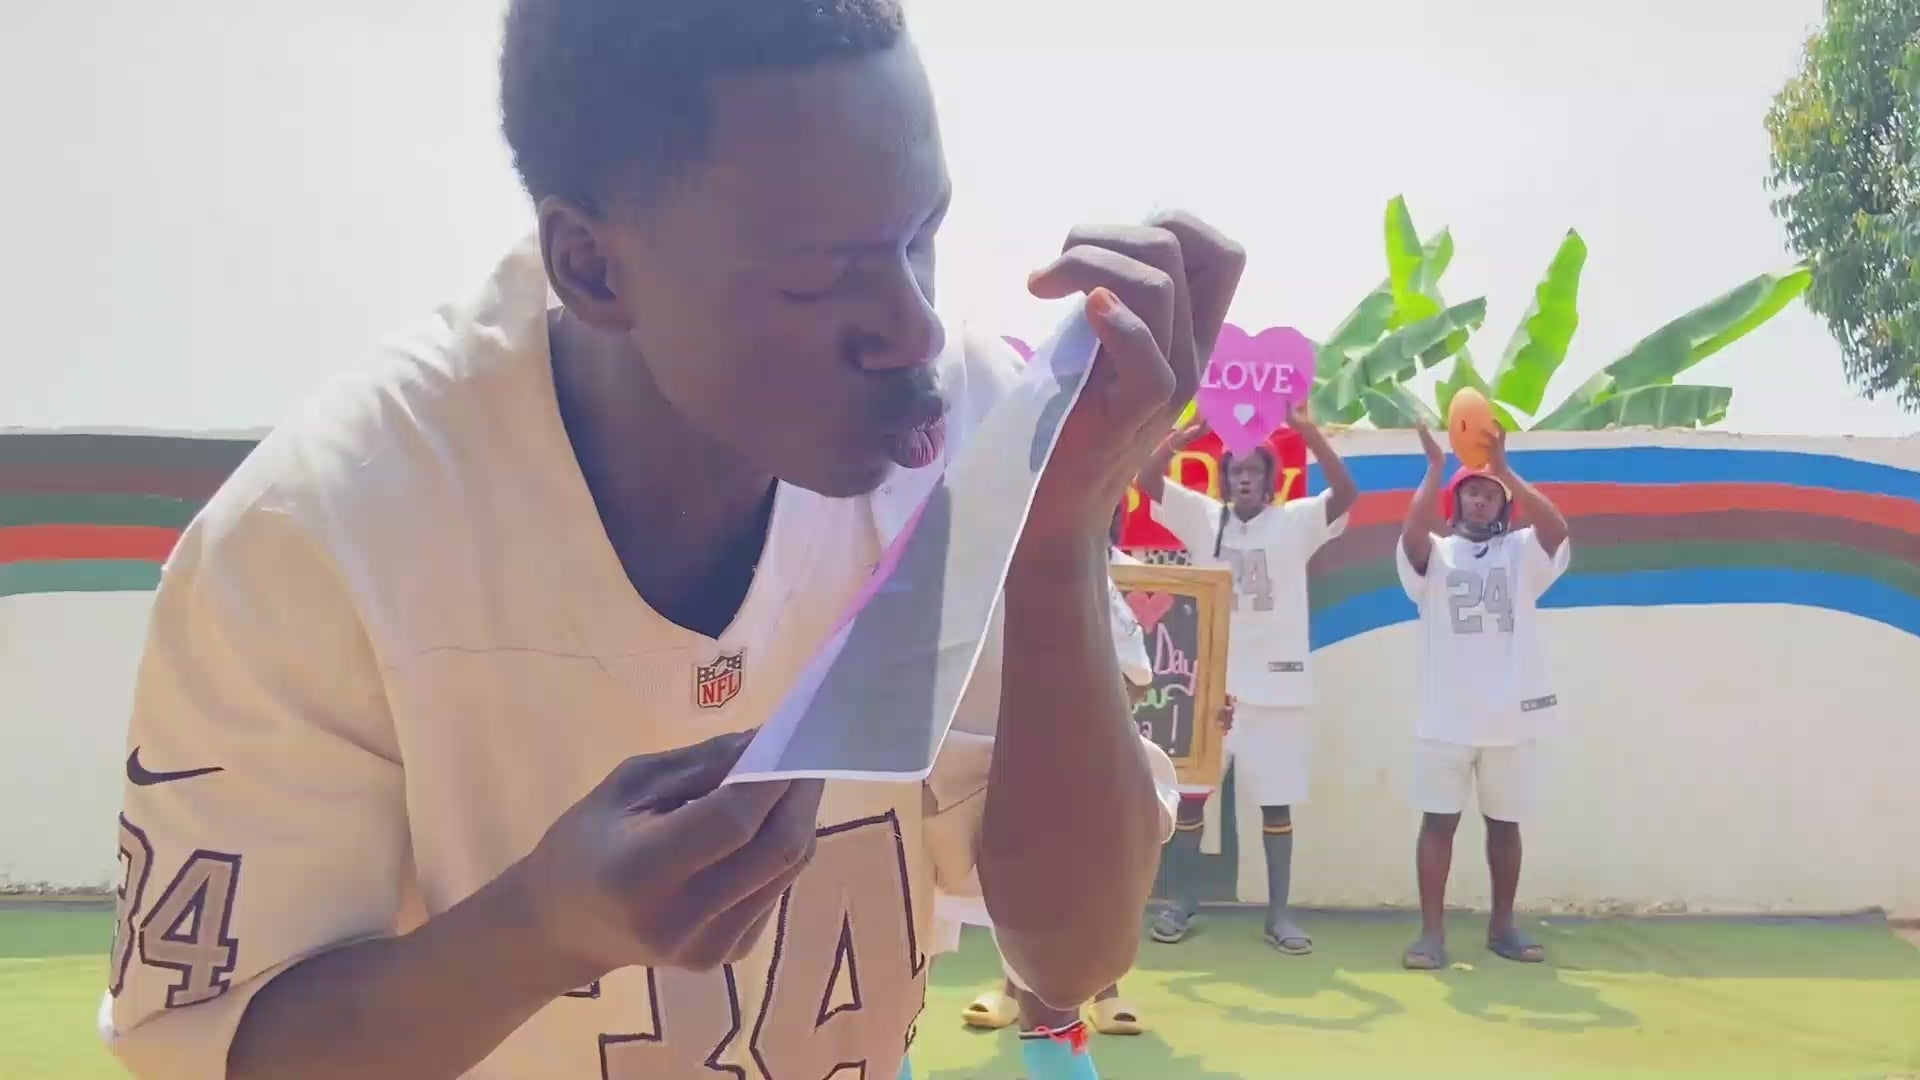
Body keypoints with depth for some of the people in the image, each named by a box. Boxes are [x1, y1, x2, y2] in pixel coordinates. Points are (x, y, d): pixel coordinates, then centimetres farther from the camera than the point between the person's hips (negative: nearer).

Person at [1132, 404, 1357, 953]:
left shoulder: (1296, 521, 1)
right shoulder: (1203, 517, 6)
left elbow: (1347, 493, -15)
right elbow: (1147, 479, -5)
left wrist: (1309, 432, -25)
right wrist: (1186, 433, -18)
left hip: (1277, 684, -1)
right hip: (1213, 679, 1)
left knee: (1277, 800, 5)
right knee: (1189, 792, 4)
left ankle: (1279, 912, 14)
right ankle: (1182, 901, 17)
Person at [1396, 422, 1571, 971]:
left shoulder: (1522, 552, 8)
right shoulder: (1435, 553, 4)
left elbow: (1556, 527, -13)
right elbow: (1412, 531, -19)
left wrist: (1504, 468, -17)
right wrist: (1436, 467, -20)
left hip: (1512, 714, 2)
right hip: (1447, 716, -2)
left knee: (1505, 822, 12)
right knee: (1438, 820, -2)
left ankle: (1502, 925, 25)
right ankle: (1432, 932, 3)